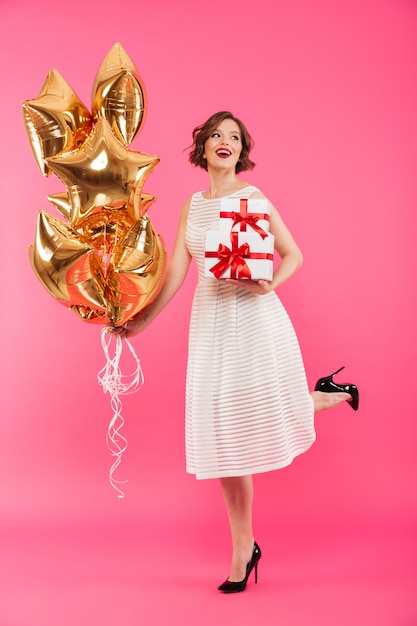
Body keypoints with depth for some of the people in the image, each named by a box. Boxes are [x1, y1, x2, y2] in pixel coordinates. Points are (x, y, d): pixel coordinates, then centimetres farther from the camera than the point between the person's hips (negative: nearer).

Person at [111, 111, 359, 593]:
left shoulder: (254, 198, 0)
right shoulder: (192, 205, 12)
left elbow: (293, 254, 2)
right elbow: (176, 270, 11)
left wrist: (269, 283, -17)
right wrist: (143, 319, 8)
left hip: (256, 318, -4)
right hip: (210, 322, 4)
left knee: (269, 417, 0)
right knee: (226, 432, 5)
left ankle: (328, 395, 36)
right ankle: (243, 548, 17)